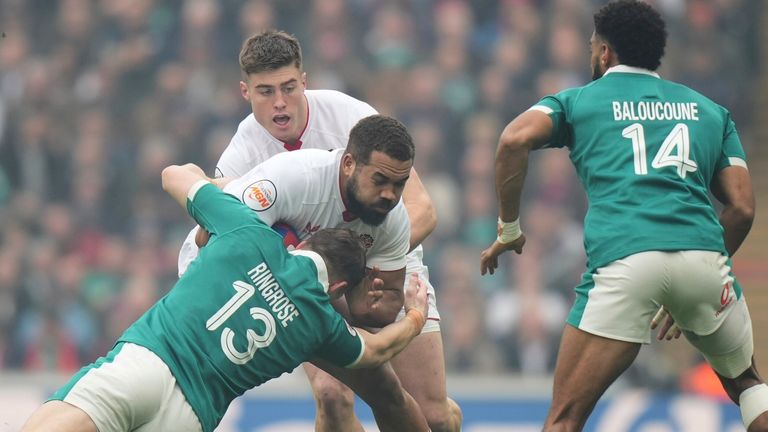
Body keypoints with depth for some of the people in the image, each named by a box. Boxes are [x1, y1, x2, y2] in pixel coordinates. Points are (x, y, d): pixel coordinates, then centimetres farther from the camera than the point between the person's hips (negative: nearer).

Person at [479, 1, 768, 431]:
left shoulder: (578, 101, 20)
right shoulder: (710, 109, 26)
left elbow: (515, 139, 0)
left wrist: (509, 230, 9)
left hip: (623, 258, -2)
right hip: (703, 255, 3)